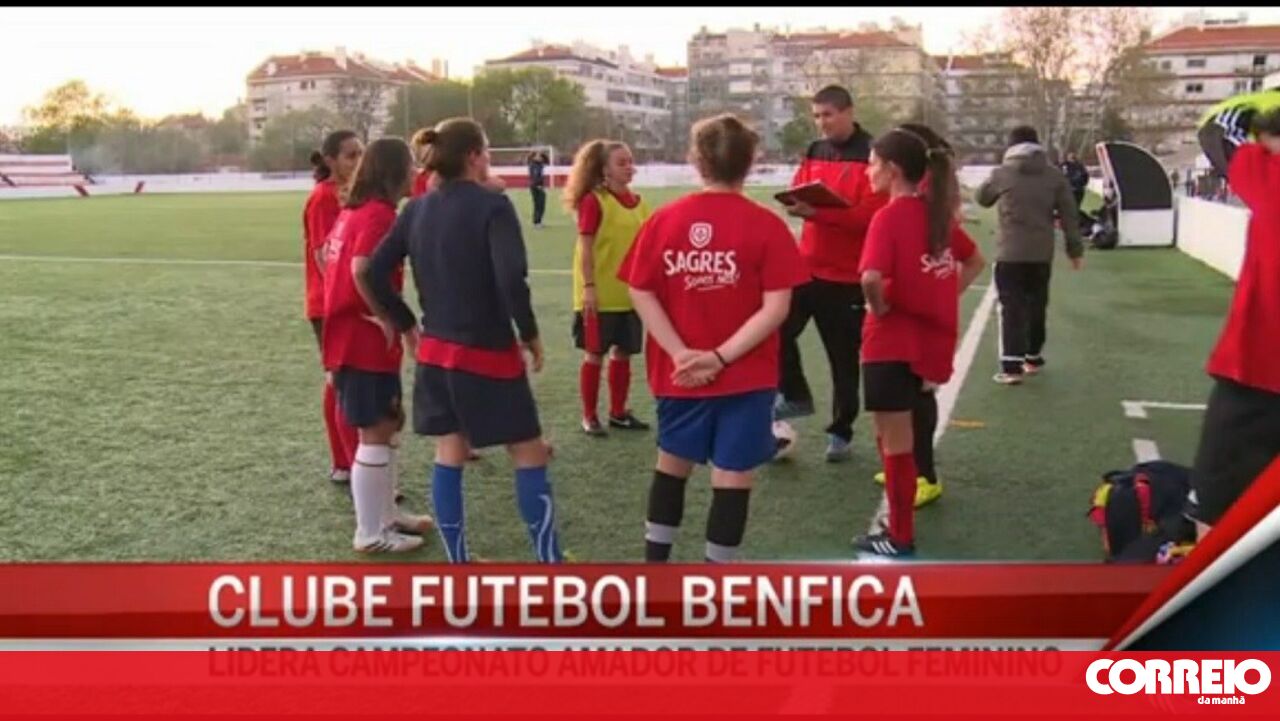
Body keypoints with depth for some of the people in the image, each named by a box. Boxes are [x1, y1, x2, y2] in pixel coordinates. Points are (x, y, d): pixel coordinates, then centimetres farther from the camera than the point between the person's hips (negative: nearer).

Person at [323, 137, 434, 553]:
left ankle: (386, 514, 30)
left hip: (349, 337, 10)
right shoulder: (380, 213, -16)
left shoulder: (352, 210, 13)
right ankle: (371, 534, 9)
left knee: (387, 425, 19)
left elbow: (331, 258, 20)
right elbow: (361, 268, -30)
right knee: (376, 433, -1)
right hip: (367, 342, -10)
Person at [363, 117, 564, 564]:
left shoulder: (416, 210, 6)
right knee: (529, 455, 5)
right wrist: (529, 333, -12)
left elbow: (375, 272, 5)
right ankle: (549, 562, 10)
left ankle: (457, 562, 20)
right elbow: (511, 278, -25)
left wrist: (406, 322, 12)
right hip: (488, 354, -6)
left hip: (435, 352, 7)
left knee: (449, 457, 13)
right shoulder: (492, 205, -14)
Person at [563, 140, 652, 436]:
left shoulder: (637, 202, 8)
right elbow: (585, 248, -13)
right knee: (595, 353, 3)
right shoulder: (594, 201, -12)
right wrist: (588, 287, -17)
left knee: (623, 352, 12)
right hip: (601, 293, -6)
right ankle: (589, 416, 14)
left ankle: (618, 412, 26)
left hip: (630, 292, 6)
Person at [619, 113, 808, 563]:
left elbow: (640, 293, -5)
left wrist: (680, 353, -9)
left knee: (672, 464, 20)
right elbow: (776, 307, -14)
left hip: (679, 373, 3)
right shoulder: (765, 225, -8)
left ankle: (654, 567, 30)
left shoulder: (664, 220, -1)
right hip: (745, 376, -3)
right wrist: (722, 357, -13)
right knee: (732, 477, 5)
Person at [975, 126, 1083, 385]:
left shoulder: (1002, 174, -3)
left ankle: (1012, 366, -10)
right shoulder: (1054, 175, 3)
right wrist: (1075, 248, 9)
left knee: (1012, 308, -3)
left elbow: (981, 198, 15)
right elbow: (1069, 214, 2)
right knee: (1036, 306, 17)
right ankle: (1033, 357, 29)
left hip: (1011, 253, -3)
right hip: (1042, 253, 3)